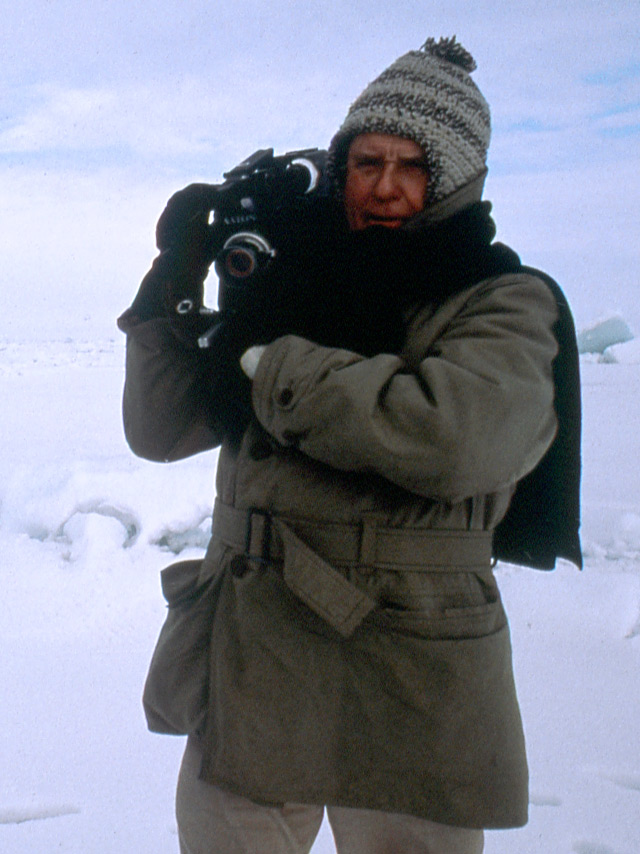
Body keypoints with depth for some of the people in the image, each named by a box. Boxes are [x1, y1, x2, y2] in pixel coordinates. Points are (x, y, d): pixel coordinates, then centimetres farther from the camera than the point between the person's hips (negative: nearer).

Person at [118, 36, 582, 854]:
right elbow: (159, 430, 10)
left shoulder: (507, 304, -3)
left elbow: (453, 435, -25)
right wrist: (175, 289, -3)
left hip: (406, 701, -4)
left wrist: (269, 369, -13)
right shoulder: (288, 288, 10)